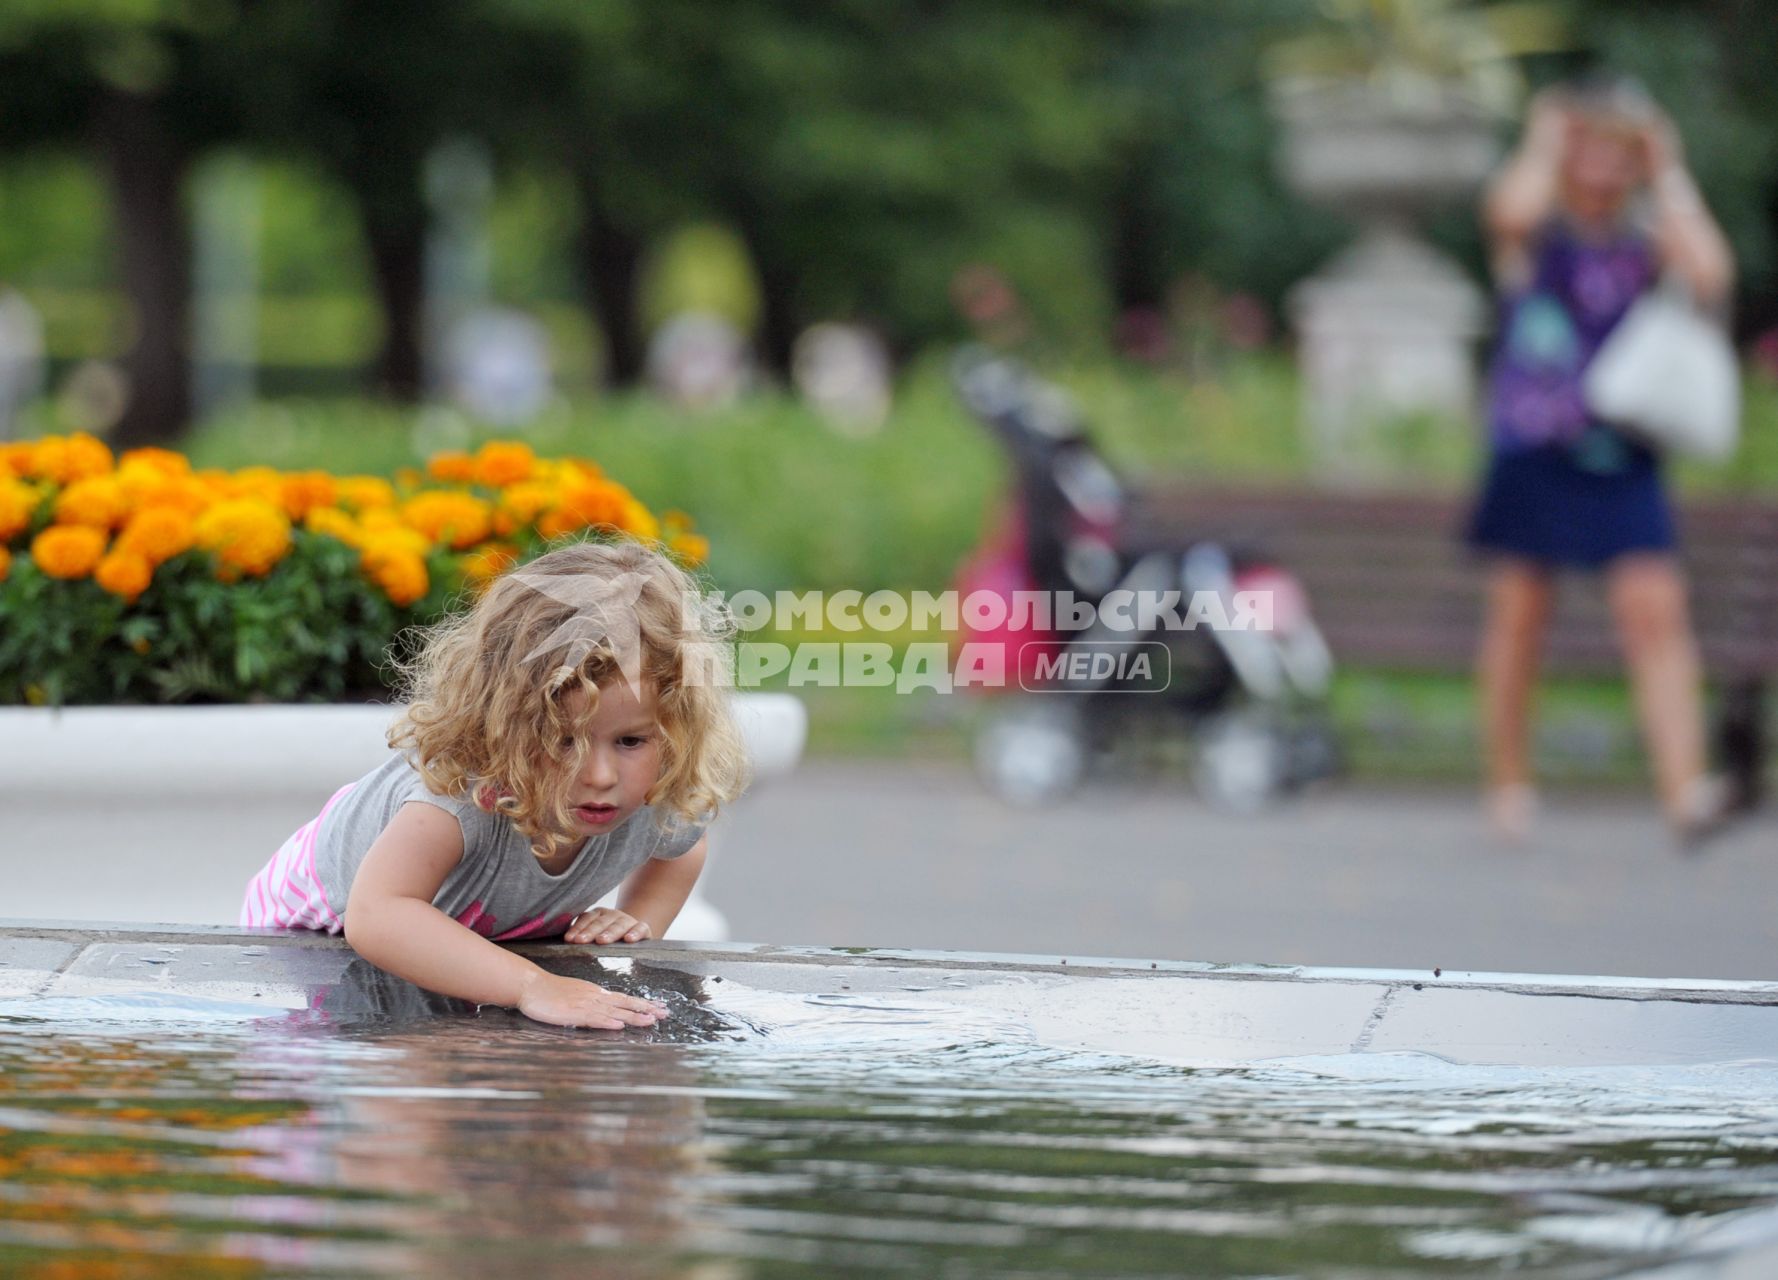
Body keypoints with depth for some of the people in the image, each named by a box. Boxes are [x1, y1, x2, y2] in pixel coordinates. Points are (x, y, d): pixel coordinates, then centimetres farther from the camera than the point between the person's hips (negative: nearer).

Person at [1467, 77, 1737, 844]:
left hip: (1621, 459, 1)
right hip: (1532, 449, -1)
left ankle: (1685, 791, -20)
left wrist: (1670, 177, -6)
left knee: (1656, 609, -11)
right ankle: (1507, 787, 18)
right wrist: (1544, 146, -7)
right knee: (1519, 615, 3)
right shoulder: (1535, 230, 0)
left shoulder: (1650, 233, 6)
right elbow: (1512, 211, -25)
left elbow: (1712, 278, -14)